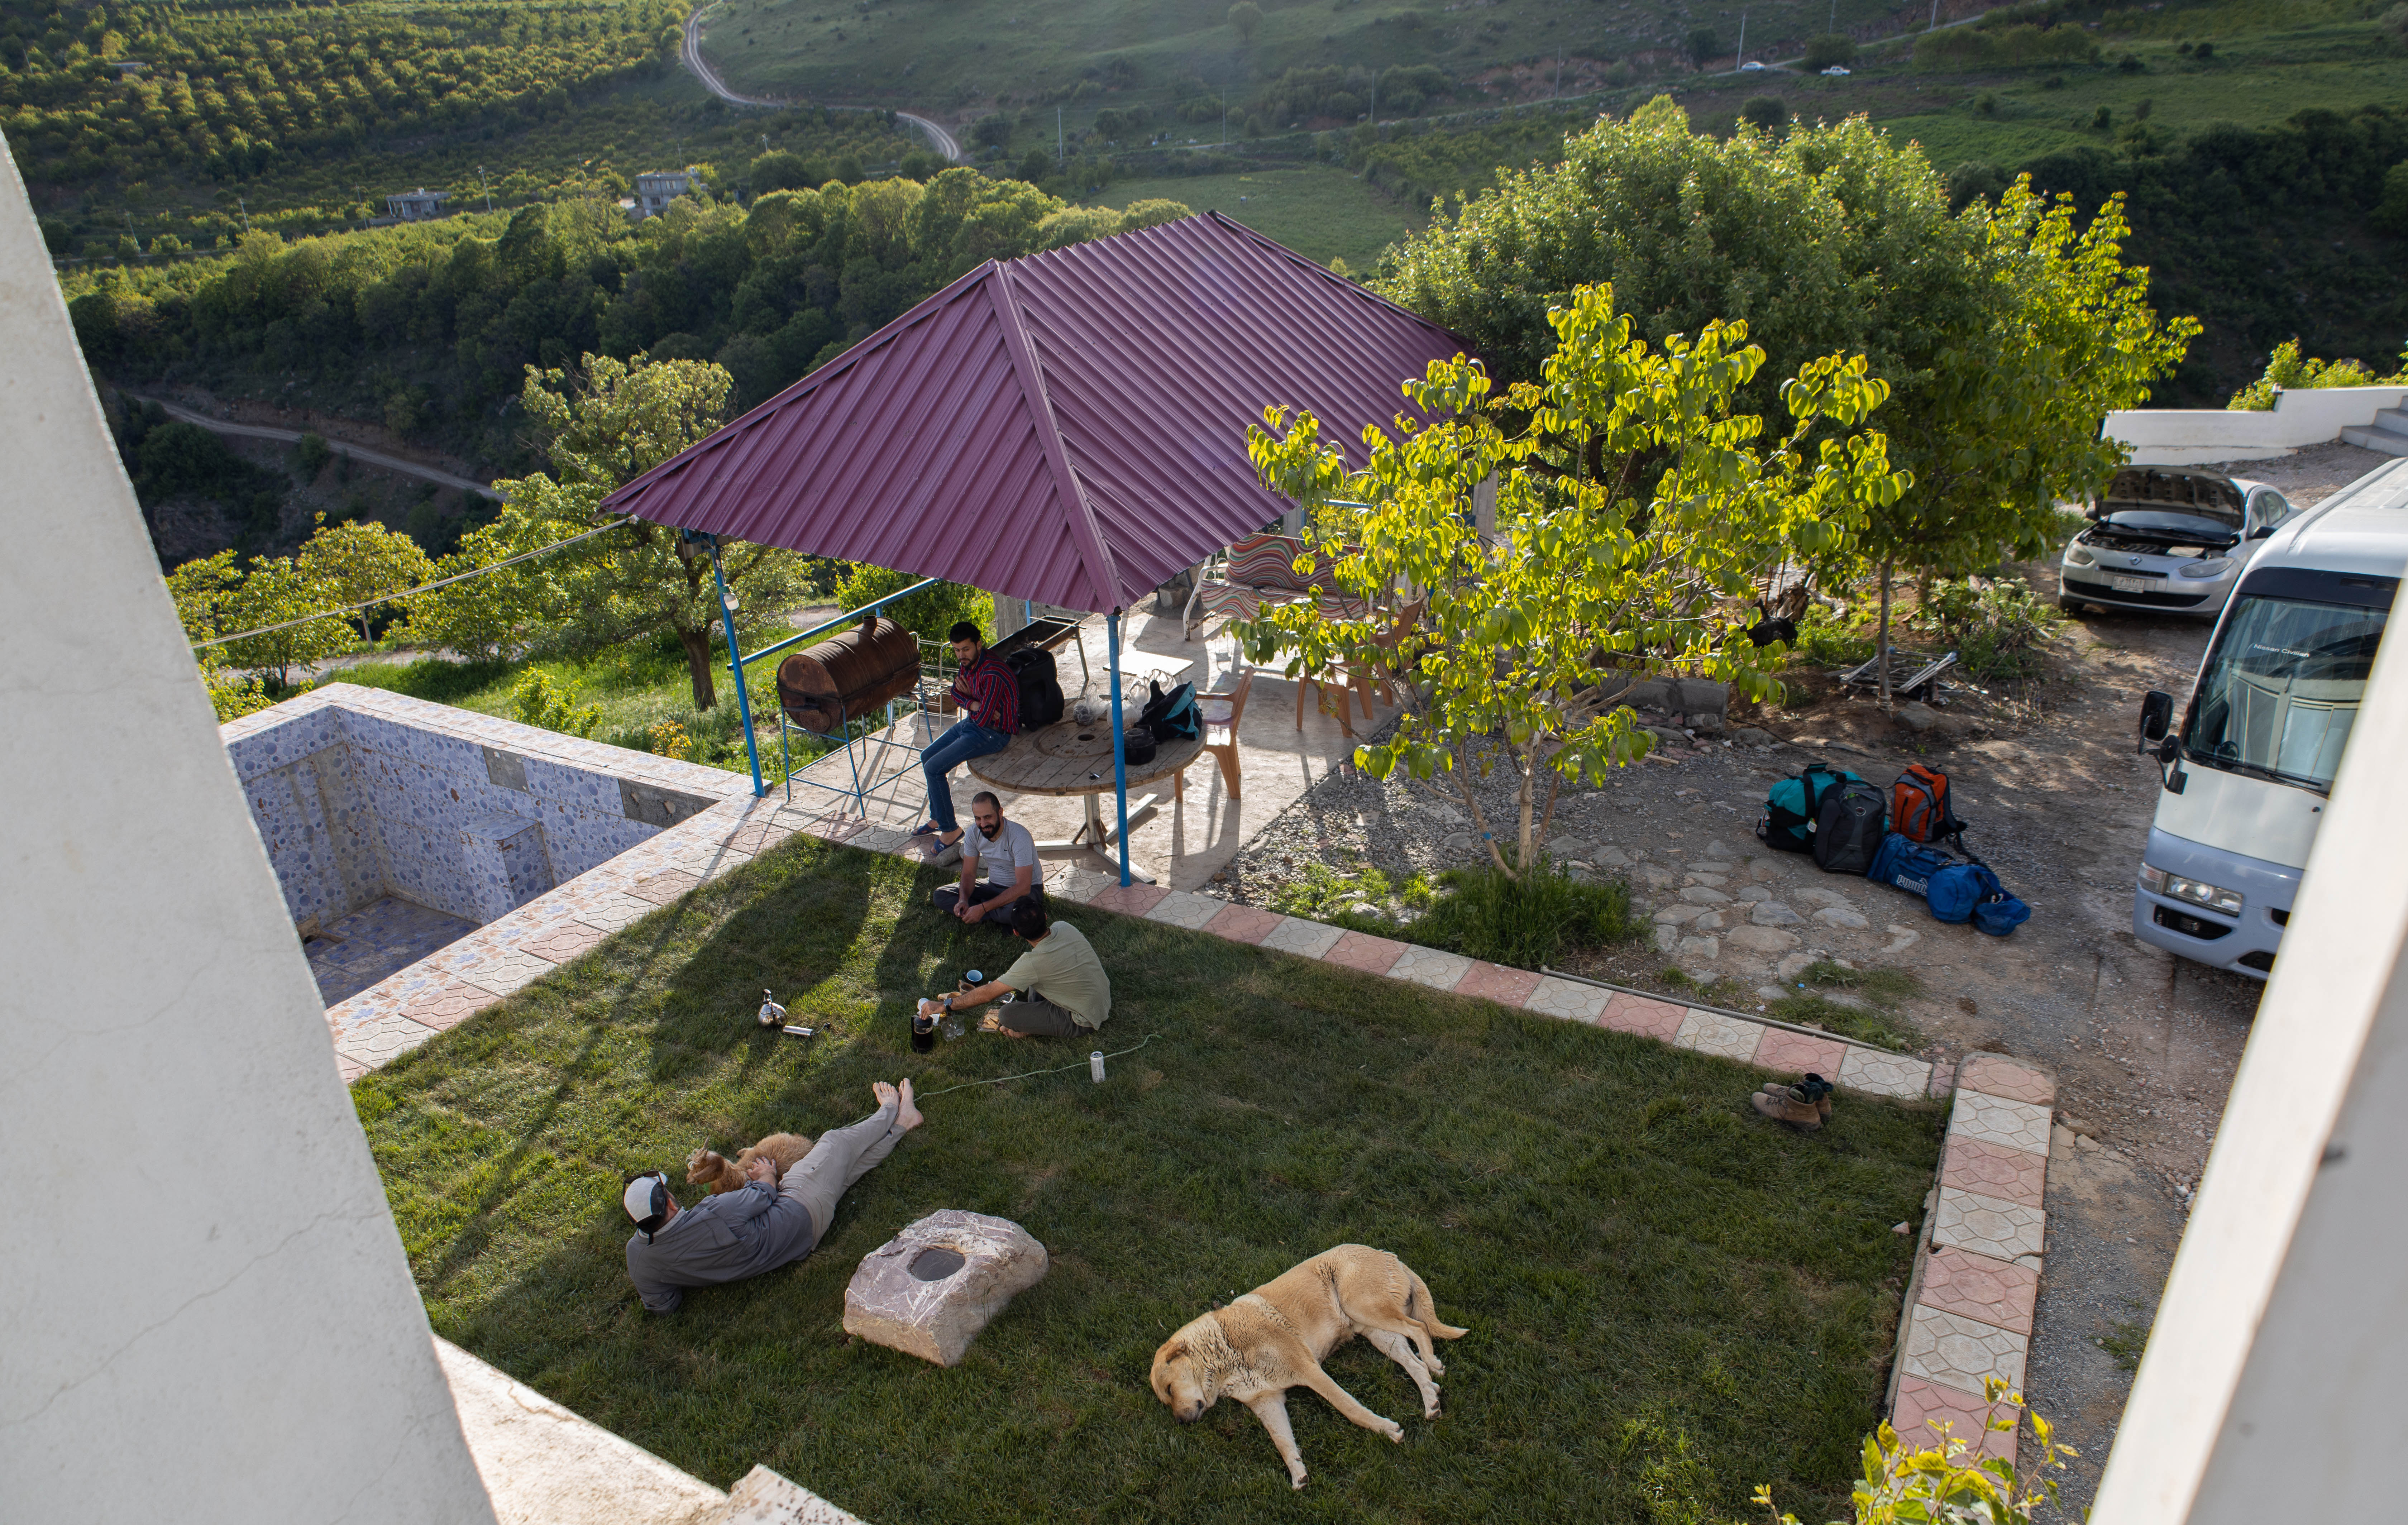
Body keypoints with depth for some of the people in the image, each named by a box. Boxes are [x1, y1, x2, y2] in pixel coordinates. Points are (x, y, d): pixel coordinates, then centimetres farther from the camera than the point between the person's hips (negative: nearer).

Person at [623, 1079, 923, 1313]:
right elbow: (762, 1196, -17)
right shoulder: (717, 1214, -41)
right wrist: (767, 1175, 5)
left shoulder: (638, 1255, -24)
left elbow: (664, 1305, -6)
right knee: (837, 1143, 15)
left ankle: (899, 1122, 43)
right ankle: (891, 1114, 45)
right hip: (803, 1212, -6)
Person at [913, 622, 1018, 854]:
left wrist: (969, 698, -8)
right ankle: (938, 819, 28)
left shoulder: (993, 674, -31)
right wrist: (975, 705, -13)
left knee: (934, 768, -13)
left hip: (993, 733, -10)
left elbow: (982, 719, -29)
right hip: (971, 722, 10)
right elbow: (956, 693, 10)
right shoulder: (969, 661, -2)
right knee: (927, 757, 15)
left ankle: (950, 829, 1)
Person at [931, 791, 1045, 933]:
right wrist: (963, 900, -24)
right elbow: (969, 873, -1)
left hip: (1027, 889, -7)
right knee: (940, 895, -10)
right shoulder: (973, 833, -11)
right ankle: (1000, 921, -19)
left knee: (1018, 909, -44)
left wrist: (983, 908, -36)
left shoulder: (1019, 837, -30)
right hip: (994, 886, 7)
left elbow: (1023, 888, -33)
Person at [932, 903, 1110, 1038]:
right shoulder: (1065, 928, -10)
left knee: (1007, 1015, -16)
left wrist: (946, 1005, -7)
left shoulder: (1032, 963, -29)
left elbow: (988, 994, -20)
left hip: (1085, 1022, -8)